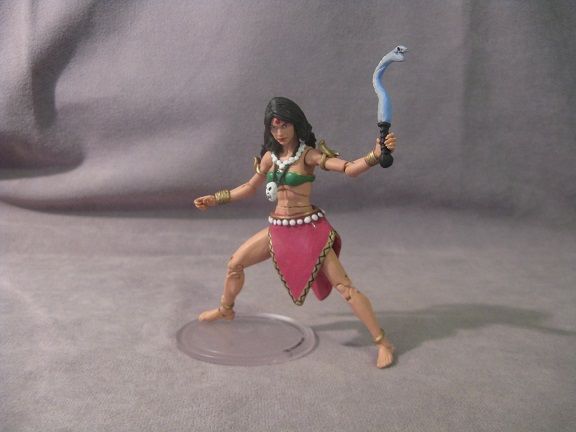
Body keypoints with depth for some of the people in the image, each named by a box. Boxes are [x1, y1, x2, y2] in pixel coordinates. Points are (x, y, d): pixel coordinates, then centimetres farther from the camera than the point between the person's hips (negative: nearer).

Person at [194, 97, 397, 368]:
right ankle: (225, 310, 40)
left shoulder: (308, 155, -11)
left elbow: (350, 169, -24)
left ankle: (383, 343, -1)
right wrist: (215, 199, 19)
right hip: (278, 230, 6)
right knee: (235, 263, 11)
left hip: (309, 229, -6)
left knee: (343, 286, -8)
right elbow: (250, 187, 20)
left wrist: (376, 154, -41)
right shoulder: (270, 157, 5)